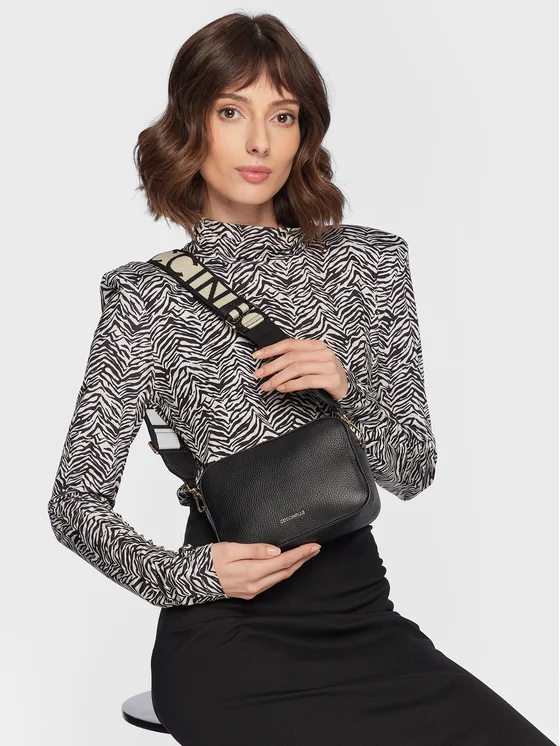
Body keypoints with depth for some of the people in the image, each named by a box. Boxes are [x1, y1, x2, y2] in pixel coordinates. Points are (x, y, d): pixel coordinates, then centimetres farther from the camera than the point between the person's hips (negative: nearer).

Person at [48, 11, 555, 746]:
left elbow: (413, 474, 8)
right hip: (230, 640, -3)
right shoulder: (151, 298, -3)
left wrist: (350, 394, -12)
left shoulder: (370, 263, 6)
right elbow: (76, 501, -2)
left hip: (363, 619, 4)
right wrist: (188, 575, -19)